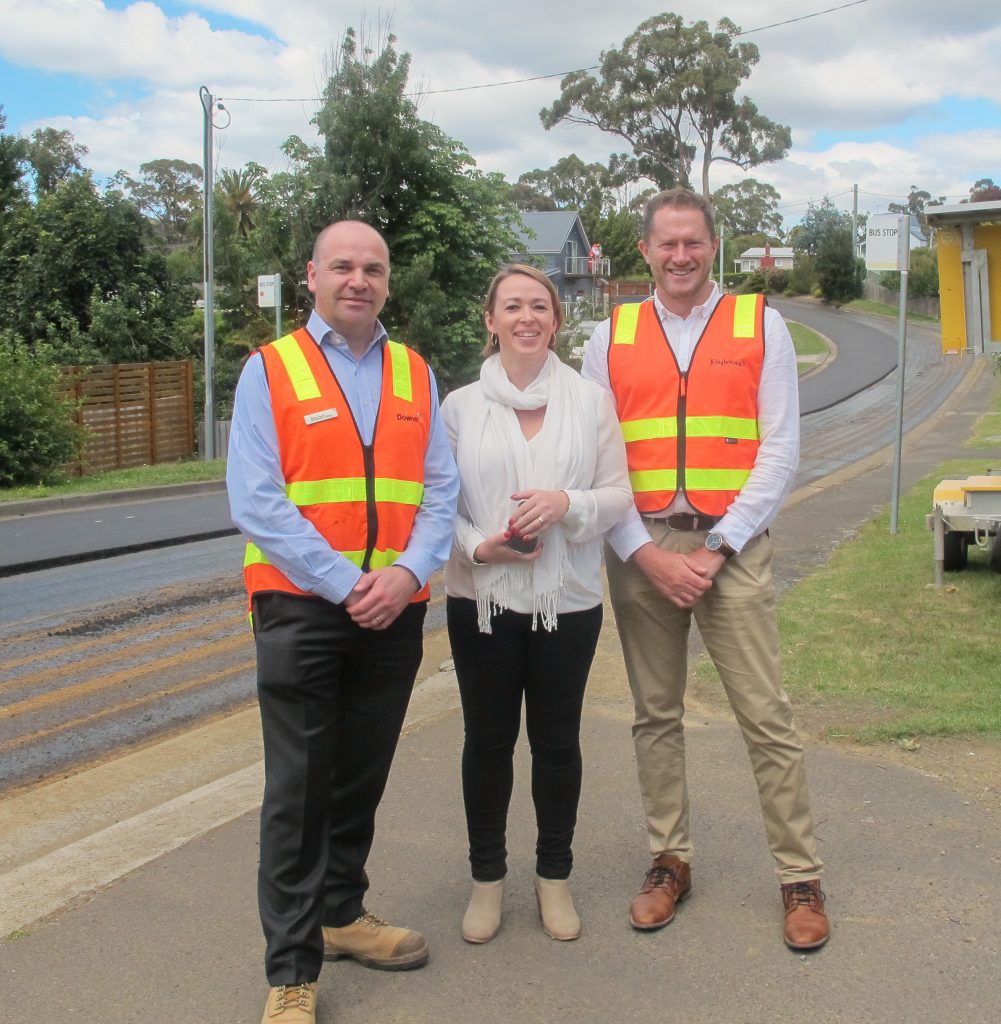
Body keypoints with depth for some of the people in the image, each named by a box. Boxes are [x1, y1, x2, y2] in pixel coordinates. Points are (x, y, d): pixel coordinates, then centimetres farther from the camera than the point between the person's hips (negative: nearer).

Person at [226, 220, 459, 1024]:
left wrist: (406, 573, -12)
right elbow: (257, 502, -10)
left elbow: (441, 489, 5)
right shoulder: (270, 370, -2)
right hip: (302, 608, -4)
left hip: (396, 610, 4)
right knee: (299, 790, 0)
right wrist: (344, 584, -15)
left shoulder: (414, 375, 10)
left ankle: (341, 912, 34)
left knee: (362, 778, 15)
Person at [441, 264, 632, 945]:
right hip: (482, 599, 0)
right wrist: (477, 546, -16)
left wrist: (567, 504, -19)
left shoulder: (591, 401, 2)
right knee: (488, 738, 10)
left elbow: (619, 494, 0)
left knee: (558, 740, 10)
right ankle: (487, 876, 27)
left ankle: (555, 875, 29)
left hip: (568, 600, 0)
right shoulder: (460, 406, 2)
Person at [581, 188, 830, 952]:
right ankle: (670, 861, 24)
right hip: (641, 548, 2)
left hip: (731, 545, -2)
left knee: (767, 716, -1)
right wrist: (645, 553, -8)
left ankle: (801, 877, 12)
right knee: (655, 715, 10)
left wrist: (717, 550, -9)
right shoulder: (611, 338, 8)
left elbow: (780, 450, -1)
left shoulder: (760, 325, 4)